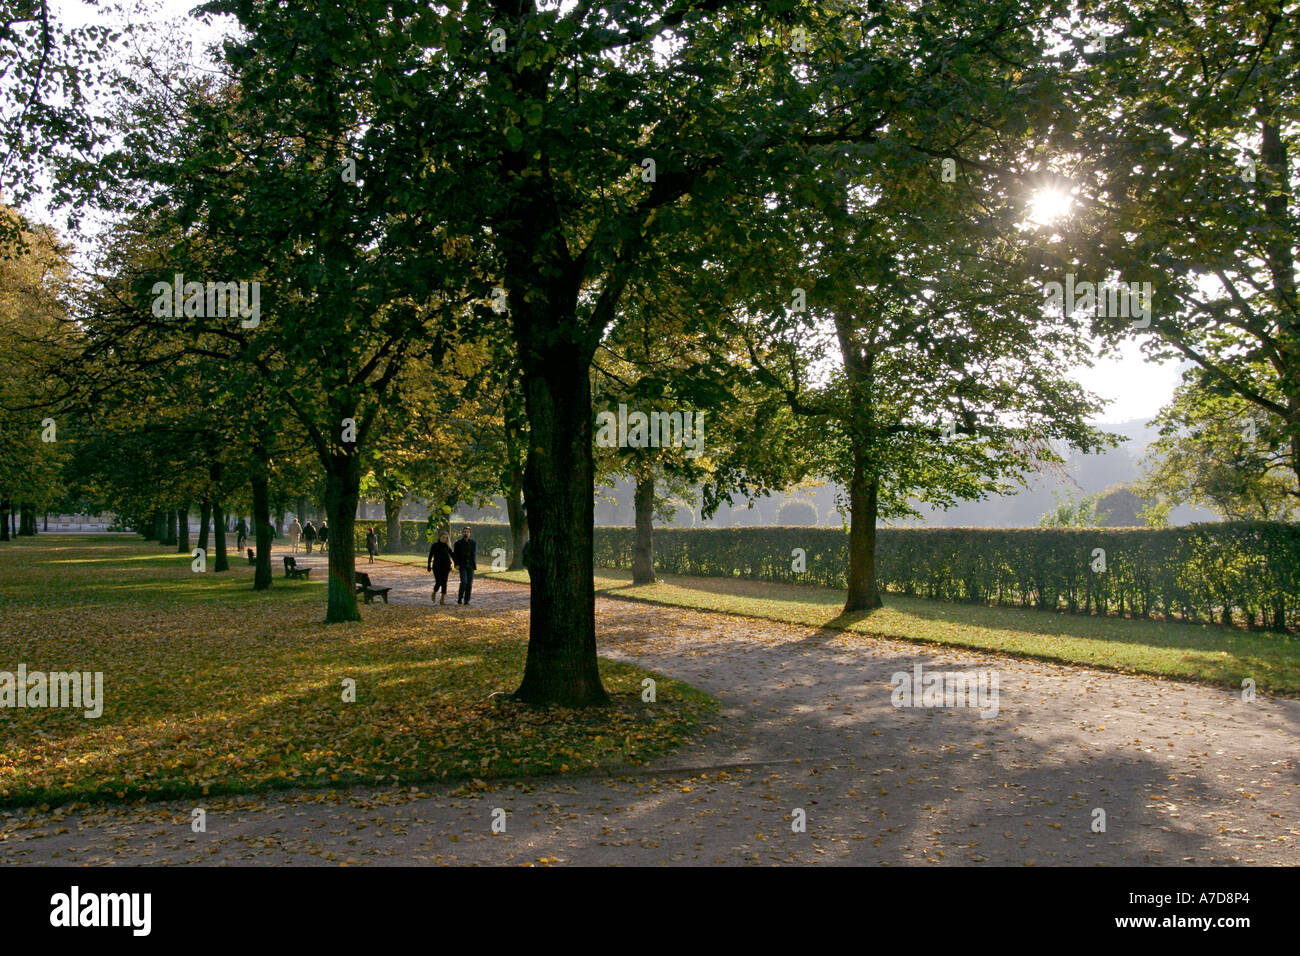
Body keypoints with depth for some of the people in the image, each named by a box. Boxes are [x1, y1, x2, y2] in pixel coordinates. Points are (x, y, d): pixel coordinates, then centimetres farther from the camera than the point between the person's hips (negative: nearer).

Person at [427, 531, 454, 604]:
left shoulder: (447, 546, 9)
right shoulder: (434, 545, 2)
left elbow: (452, 555, 5)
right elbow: (430, 556, 2)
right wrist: (429, 566, -2)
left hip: (446, 566, 2)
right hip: (437, 566, -2)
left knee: (444, 582, -3)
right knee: (438, 582, -9)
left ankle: (443, 599, 2)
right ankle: (435, 592, 23)